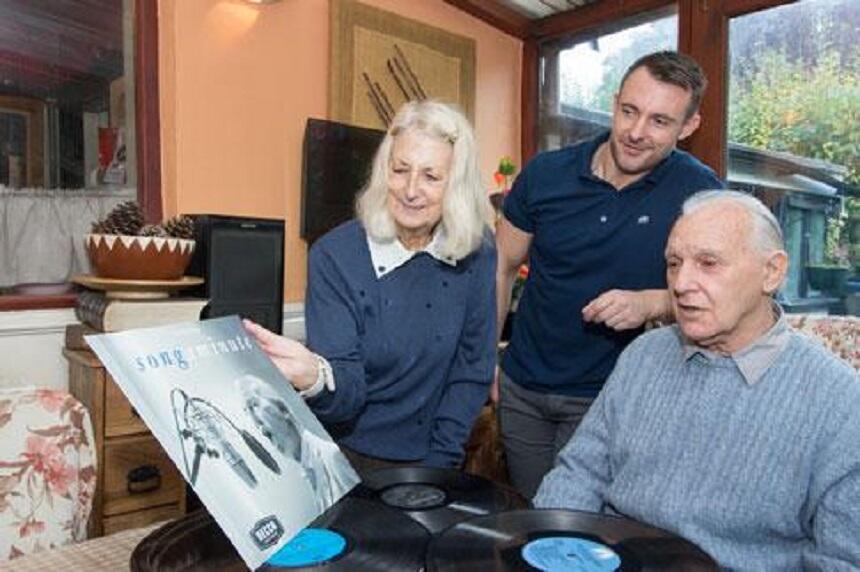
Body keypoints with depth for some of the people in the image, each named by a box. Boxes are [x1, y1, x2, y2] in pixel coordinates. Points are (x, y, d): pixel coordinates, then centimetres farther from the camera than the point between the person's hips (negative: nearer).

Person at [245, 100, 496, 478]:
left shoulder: (478, 254, -5)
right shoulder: (335, 256, -12)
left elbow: (472, 372, 0)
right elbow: (348, 389, -16)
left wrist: (439, 462, -5)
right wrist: (315, 376, -36)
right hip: (348, 459, -1)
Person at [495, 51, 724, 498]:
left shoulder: (699, 192, -10)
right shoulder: (546, 174, -6)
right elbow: (502, 266, 2)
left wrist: (651, 303, -24)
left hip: (608, 395, -2)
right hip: (522, 386, 3)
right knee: (524, 516, 19)